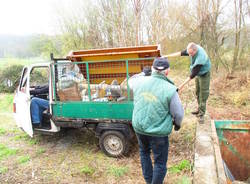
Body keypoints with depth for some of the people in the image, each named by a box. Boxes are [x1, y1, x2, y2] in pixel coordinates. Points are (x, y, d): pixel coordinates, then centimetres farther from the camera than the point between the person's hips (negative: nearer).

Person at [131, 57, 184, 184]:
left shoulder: (141, 82, -7)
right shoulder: (170, 89, -18)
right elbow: (178, 113, -9)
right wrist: (177, 124, 13)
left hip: (139, 127, 5)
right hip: (158, 131, -5)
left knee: (144, 152, 30)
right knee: (160, 162, 17)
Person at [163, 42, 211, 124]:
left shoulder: (200, 58, -40)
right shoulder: (193, 49, -19)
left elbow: (193, 74, -35)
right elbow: (181, 53, -6)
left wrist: (183, 84, -31)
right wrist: (167, 56, -8)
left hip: (204, 75, -8)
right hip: (198, 74, 8)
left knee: (203, 95, -4)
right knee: (197, 93, 17)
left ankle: (201, 114, 4)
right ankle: (199, 110, 32)